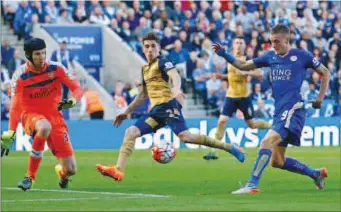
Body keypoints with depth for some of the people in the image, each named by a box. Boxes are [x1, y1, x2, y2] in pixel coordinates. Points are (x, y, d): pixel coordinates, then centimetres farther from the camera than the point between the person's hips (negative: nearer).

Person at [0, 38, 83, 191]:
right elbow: (15, 106, -16)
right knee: (44, 127, -43)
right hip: (30, 115, -3)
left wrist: (72, 101, -29)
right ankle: (30, 176, -29)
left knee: (70, 170, -4)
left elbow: (77, 88, -5)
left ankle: (61, 171, 39)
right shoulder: (20, 76, -13)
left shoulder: (56, 68, -7)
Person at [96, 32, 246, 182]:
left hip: (168, 105, -8)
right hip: (156, 109, 8)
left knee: (185, 136, -25)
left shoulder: (162, 62, -2)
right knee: (131, 132, -4)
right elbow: (143, 95, 33)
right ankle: (118, 171, -11)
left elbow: (175, 75, -23)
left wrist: (176, 90, -46)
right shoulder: (145, 69, 22)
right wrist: (126, 112, 34)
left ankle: (230, 148, -21)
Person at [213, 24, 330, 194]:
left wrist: (320, 98, 3)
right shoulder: (271, 57, 13)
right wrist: (223, 54, 5)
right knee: (277, 161, 10)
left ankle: (252, 185, -30)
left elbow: (325, 73, 9)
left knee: (267, 142, -26)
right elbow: (244, 66, 18)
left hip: (293, 109, -8)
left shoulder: (301, 56, -2)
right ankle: (316, 174, 27)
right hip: (279, 111, 8)